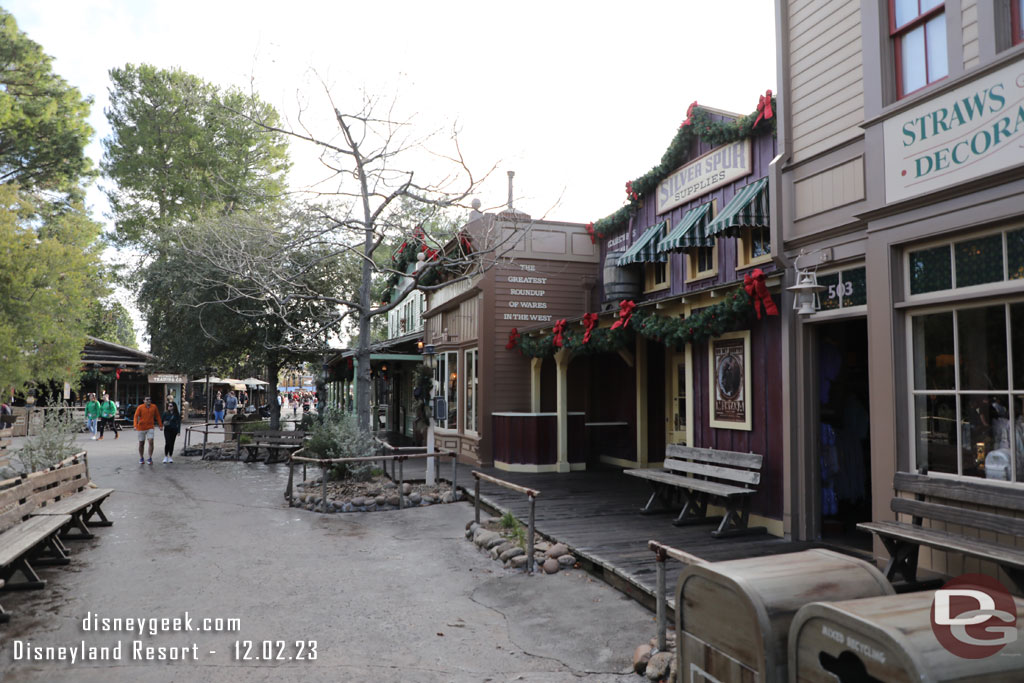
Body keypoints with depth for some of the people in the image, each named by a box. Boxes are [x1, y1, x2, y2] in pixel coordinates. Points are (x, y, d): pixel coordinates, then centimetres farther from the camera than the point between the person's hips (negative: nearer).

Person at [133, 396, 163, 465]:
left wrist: (161, 425, 9)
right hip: (141, 428, -1)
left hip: (150, 428, 1)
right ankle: (141, 459, 23)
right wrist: (135, 425, -23)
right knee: (141, 443, 8)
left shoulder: (154, 407, 1)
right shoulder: (140, 407, -5)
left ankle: (150, 458, -8)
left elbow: (158, 416, 9)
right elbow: (136, 416, -10)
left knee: (151, 442, -13)